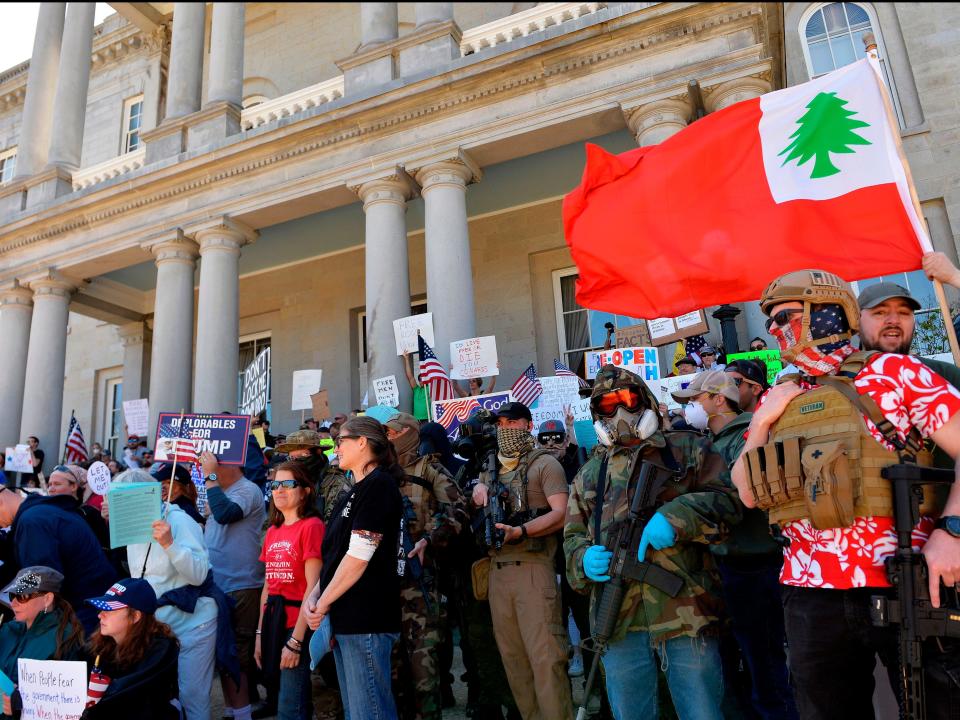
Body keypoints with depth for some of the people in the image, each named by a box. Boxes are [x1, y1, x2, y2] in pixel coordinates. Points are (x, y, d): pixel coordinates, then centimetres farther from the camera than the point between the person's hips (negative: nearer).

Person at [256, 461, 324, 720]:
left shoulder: (311, 526, -13)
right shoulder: (272, 531, 12)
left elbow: (312, 587, -17)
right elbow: (268, 585, 15)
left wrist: (295, 640, -18)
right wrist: (260, 633, 11)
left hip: (297, 623, -8)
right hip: (272, 620, 8)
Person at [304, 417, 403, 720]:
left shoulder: (379, 485, -12)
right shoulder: (357, 491, 18)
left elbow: (359, 556, -18)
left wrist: (324, 603, -9)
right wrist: (314, 596, 3)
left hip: (366, 618, -10)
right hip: (344, 619, 10)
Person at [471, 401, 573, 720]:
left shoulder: (545, 463, 1)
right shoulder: (491, 469, 21)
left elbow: (561, 514, -9)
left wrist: (520, 532, -23)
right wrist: (480, 488, 1)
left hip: (533, 568, -6)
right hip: (497, 571, 6)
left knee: (545, 658, -9)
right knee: (513, 658, 9)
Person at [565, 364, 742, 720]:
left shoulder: (688, 449, 7)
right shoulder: (590, 473, 16)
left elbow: (728, 499, -3)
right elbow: (572, 536, 17)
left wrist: (676, 516, -18)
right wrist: (584, 558, -6)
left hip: (686, 611, -3)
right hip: (618, 618, 4)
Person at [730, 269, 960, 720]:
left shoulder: (890, 372, -2)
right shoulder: (777, 401, 9)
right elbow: (748, 495, 8)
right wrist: (760, 423, -3)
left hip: (907, 587, -4)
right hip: (811, 594, 4)